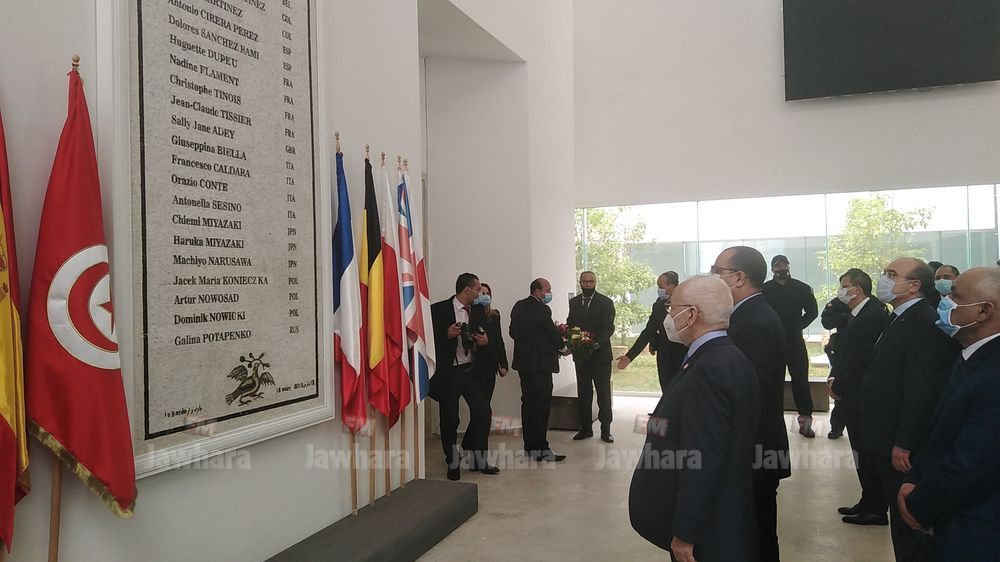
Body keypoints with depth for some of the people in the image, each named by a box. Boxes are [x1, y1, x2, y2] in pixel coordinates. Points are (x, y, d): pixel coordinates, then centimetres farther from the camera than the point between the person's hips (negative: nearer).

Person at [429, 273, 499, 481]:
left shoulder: (479, 310, 7)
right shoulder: (439, 310, -9)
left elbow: (486, 336, 15)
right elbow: (431, 339, -10)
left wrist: (485, 341, -7)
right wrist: (447, 335, -26)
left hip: (472, 370, 5)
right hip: (448, 372, -4)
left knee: (483, 413, 3)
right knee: (449, 419, 6)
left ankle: (480, 460, 19)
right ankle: (453, 463, 23)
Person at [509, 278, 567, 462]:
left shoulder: (518, 306, 8)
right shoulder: (542, 309, -17)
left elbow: (513, 332, 13)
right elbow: (552, 332, -9)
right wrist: (563, 348, 8)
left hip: (523, 362, 9)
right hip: (540, 363, -9)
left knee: (528, 403, 14)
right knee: (541, 405, -3)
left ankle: (530, 446, 21)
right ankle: (540, 449, -1)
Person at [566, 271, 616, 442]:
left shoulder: (605, 302, -4)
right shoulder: (573, 302, 9)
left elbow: (609, 327, -12)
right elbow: (570, 324, 10)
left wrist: (596, 343, -27)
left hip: (600, 354, -4)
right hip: (581, 355, 4)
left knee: (604, 393, 2)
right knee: (583, 393, 9)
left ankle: (605, 430, 10)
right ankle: (585, 428, 18)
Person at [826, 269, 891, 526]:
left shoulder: (874, 315, -18)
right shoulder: (855, 314, 13)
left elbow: (860, 359, -20)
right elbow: (845, 350, 17)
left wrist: (839, 387, -12)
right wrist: (834, 378, 4)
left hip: (864, 396, -9)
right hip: (854, 396, 9)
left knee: (868, 453, -1)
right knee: (862, 450, 16)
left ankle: (876, 509, 10)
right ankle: (869, 502, 26)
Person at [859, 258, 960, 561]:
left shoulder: (925, 323, -19)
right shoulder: (900, 319, 11)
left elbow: (921, 390, -24)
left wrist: (903, 444, -22)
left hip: (903, 446, -9)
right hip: (889, 440, 9)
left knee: (909, 521, 4)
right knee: (900, 515, 19)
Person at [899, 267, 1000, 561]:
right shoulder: (972, 358, 5)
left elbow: (969, 466, -27)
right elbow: (941, 431, 10)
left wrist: (919, 507, -13)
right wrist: (913, 480, -1)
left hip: (974, 535, -8)